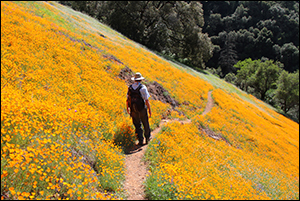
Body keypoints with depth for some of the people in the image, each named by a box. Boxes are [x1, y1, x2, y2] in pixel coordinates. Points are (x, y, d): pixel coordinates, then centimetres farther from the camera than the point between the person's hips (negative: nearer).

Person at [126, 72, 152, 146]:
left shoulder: (130, 88, 0)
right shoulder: (143, 87, -14)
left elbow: (127, 100, 6)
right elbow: (146, 100, -16)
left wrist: (127, 108, 21)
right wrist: (149, 110, -8)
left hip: (133, 110, 3)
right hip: (142, 109, -3)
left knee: (137, 125, 13)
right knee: (145, 124, 17)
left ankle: (140, 140, 11)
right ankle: (147, 138, 33)